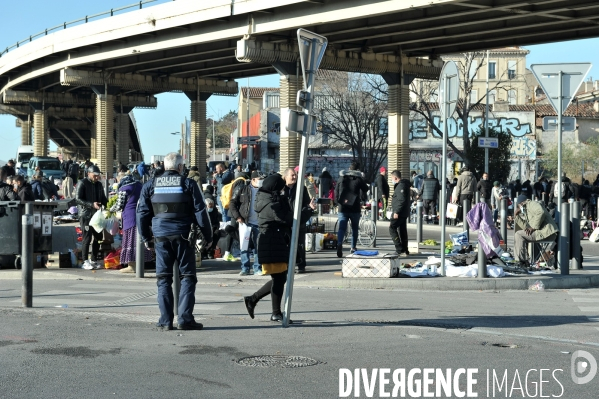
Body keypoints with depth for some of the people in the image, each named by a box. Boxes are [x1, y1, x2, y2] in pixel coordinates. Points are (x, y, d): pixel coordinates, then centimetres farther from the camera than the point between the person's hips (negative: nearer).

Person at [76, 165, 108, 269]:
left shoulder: (99, 184, 15)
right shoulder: (82, 184, -6)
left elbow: (103, 198, 21)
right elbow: (78, 199, -14)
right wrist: (92, 204, -25)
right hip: (86, 215, -7)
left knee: (98, 237, 7)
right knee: (87, 238, -5)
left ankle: (93, 260, 19)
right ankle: (85, 261, 2)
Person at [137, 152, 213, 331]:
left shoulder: (150, 185, 6)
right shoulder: (188, 184, 0)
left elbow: (142, 213, 7)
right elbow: (200, 212, -2)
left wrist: (146, 237, 17)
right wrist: (208, 236, 5)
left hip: (161, 237, 2)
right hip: (183, 236, -2)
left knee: (163, 278, 8)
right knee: (187, 277, 5)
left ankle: (165, 321, 5)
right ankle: (185, 319, 0)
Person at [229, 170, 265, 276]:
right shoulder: (243, 188, 0)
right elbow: (232, 203, 2)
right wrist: (237, 217, -6)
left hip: (259, 223, 1)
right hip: (245, 222, -1)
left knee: (258, 247, 4)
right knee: (245, 246, 3)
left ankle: (258, 268, 12)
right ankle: (245, 268, 10)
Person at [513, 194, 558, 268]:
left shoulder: (532, 204, 1)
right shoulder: (526, 212, 30)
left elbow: (541, 212, -20)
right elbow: (526, 226, 17)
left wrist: (533, 227, -19)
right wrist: (516, 216, 15)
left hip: (546, 232, -11)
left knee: (519, 234, -13)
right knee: (522, 236, 24)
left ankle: (522, 261, -11)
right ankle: (525, 262, 16)